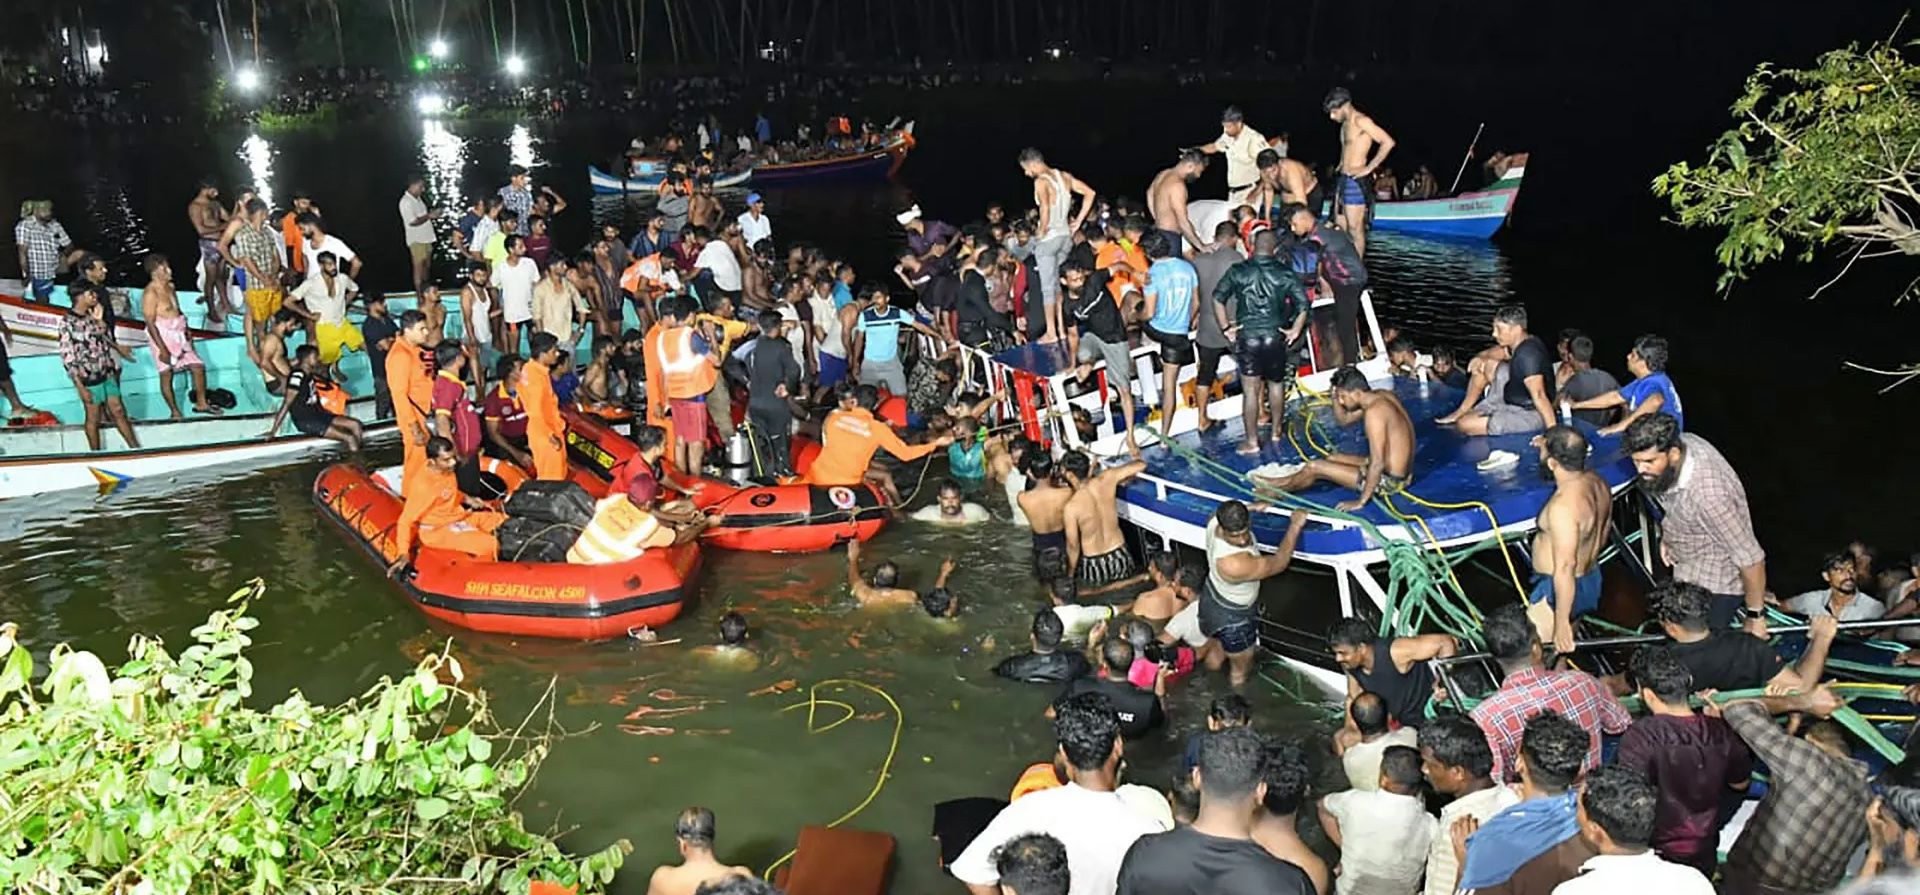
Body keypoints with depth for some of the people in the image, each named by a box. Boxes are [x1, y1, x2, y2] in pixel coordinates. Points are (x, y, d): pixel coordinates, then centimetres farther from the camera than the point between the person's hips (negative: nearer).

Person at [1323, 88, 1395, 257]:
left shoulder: (1361, 121, -12)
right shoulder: (1345, 124, 16)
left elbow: (1388, 142, -19)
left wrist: (1369, 168, -17)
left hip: (1356, 181, -10)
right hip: (1343, 180, 10)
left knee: (1355, 229, -7)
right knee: (1340, 228, 11)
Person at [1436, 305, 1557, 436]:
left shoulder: (1527, 355, -30)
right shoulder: (1521, 343, 0)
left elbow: (1539, 395, -36)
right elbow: (1496, 352, 18)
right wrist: (1480, 357, -4)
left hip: (1529, 415, -10)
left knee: (1465, 424, -16)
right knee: (1488, 364, 15)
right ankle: (1462, 411, 21)